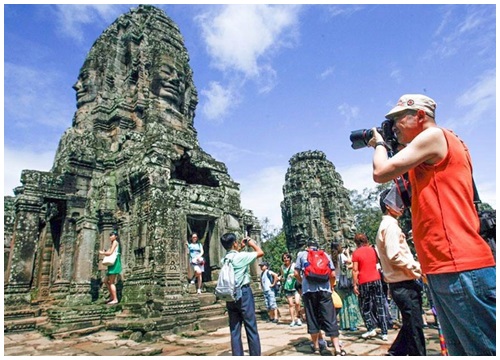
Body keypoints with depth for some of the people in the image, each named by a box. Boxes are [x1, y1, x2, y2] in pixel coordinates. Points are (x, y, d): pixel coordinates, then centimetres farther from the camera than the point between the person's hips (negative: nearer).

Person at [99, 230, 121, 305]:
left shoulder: (115, 242, -3)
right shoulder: (113, 243, 23)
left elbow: (110, 253, -13)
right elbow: (109, 253, 17)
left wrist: (102, 253, 2)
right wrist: (104, 252, 3)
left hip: (114, 263, -10)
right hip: (112, 263, 10)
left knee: (111, 282, -11)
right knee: (106, 281, 14)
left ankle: (115, 299, -11)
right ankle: (112, 296, 21)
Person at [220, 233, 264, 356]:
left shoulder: (224, 259, 8)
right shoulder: (240, 256, -12)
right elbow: (261, 252, -6)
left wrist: (241, 247, 25)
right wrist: (251, 242, 8)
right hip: (243, 293, -7)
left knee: (235, 330, 9)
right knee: (251, 329, 2)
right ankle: (255, 355, 7)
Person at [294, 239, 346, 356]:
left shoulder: (301, 254, 12)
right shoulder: (325, 255, 14)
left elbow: (296, 273, 7)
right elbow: (332, 275, 8)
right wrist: (331, 286, 25)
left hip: (308, 290, 0)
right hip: (324, 289, 1)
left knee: (312, 318, 11)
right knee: (330, 319, 3)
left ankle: (316, 346, 20)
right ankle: (337, 349, 0)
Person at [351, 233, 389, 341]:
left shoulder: (356, 253, -7)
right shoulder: (372, 250, 6)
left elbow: (355, 270, -10)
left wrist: (354, 284, -7)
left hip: (364, 282, -4)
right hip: (376, 279, 4)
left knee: (365, 307, 10)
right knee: (380, 307, 9)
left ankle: (371, 329, 2)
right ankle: (384, 333, 10)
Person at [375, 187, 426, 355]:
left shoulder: (387, 225, 18)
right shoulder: (390, 225, -14)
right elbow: (394, 256, -23)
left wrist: (415, 268, 14)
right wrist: (418, 267, -14)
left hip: (400, 283, 10)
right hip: (403, 284, -10)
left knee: (411, 324, 19)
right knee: (415, 326, -1)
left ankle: (395, 353, 26)